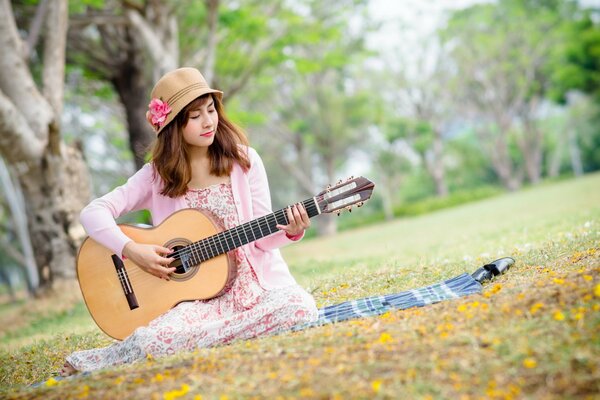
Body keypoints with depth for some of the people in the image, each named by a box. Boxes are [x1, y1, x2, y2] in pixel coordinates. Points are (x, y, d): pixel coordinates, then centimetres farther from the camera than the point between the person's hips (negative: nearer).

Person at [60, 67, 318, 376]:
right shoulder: (157, 175, 4)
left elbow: (262, 239, 2)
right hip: (199, 296, -2)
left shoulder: (243, 160, 4)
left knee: (301, 308, -33)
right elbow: (93, 213, -1)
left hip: (256, 284, 3)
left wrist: (289, 231, -19)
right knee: (151, 339, -36)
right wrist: (131, 250, -15)